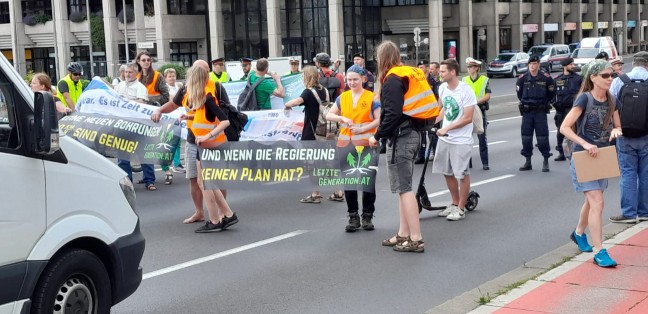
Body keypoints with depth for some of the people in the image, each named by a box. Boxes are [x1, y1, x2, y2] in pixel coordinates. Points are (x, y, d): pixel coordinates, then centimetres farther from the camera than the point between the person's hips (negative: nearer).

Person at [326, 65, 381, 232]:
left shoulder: (371, 97, -3)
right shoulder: (342, 97, 9)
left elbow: (378, 120, -8)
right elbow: (329, 115, 10)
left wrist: (362, 129, -21)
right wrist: (342, 118, -8)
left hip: (366, 144, -4)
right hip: (346, 144, 4)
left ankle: (367, 216, 16)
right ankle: (353, 216, 16)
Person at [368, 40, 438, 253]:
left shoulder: (393, 79, -13)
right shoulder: (411, 74, 14)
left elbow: (393, 114, -22)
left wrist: (377, 136, -13)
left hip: (401, 137, -9)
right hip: (413, 133, 9)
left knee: (403, 188, -6)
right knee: (404, 186, 15)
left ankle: (416, 239, -7)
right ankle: (404, 234, 21)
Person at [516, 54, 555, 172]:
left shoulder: (546, 78, -4)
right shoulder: (522, 78, 1)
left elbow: (551, 93, 8)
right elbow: (519, 93, 15)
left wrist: (544, 103, 6)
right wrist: (524, 103, 12)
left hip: (541, 111, -2)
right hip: (527, 111, 3)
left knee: (542, 136, -3)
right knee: (526, 136, 5)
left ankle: (546, 161, 6)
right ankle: (528, 162, 15)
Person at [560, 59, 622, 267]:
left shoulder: (610, 100, 3)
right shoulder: (585, 99, -16)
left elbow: (618, 126, 14)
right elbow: (564, 128, -20)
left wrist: (616, 131, -10)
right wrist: (585, 144, -28)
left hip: (602, 157, 7)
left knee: (591, 201, 21)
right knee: (597, 203, -14)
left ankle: (579, 234, 45)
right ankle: (599, 252, -11)